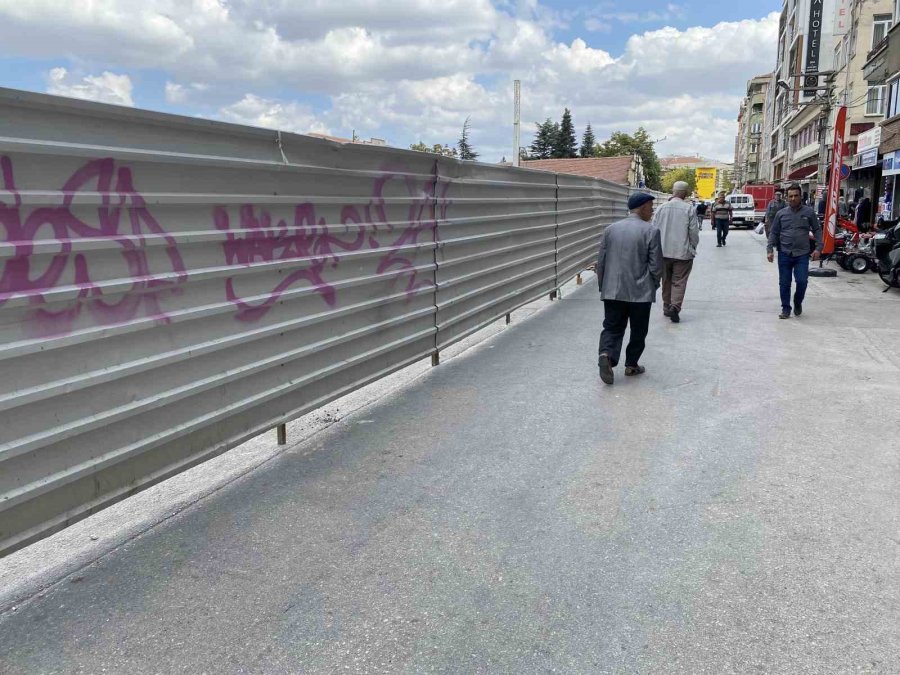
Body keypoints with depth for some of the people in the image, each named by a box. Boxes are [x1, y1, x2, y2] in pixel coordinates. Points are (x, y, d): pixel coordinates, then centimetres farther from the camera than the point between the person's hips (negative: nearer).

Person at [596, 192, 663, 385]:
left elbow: (601, 261, 6)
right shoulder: (651, 231, -9)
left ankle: (607, 355, -16)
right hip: (641, 291, -3)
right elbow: (656, 265, -8)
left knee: (612, 327, 8)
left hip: (612, 290, 3)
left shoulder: (611, 229, 4)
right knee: (638, 331, 13)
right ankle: (631, 365, 20)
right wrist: (654, 284, 10)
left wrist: (602, 285, 16)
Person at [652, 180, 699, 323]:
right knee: (679, 282, -1)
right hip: (683, 252, -3)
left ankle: (666, 308, 21)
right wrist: (693, 247, 11)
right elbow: (694, 232, -6)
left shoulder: (661, 208, 0)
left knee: (666, 281, 15)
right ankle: (675, 306, -16)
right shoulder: (689, 209, -8)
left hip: (663, 251, 3)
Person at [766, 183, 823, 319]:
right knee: (784, 283, 3)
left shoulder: (808, 212, 4)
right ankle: (785, 309, 14)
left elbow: (817, 230, 8)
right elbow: (773, 233, 8)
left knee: (801, 281, -7)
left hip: (802, 254, -1)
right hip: (784, 254, 1)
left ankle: (798, 303, 19)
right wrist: (769, 250, -1)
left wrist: (818, 248, -2)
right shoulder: (781, 213, 6)